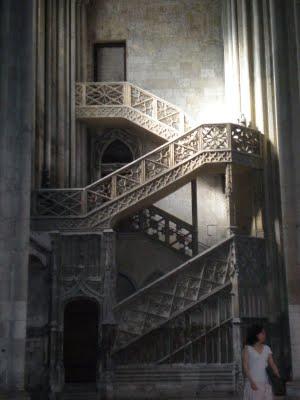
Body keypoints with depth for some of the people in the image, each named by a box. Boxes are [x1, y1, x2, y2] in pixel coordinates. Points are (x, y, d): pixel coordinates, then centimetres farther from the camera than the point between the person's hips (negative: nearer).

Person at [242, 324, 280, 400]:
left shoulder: (267, 349, 8)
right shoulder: (247, 348, -4)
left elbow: (272, 364, 3)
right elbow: (245, 366, -9)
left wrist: (279, 377, -14)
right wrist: (251, 381, -18)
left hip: (264, 382, 4)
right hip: (253, 382, -4)